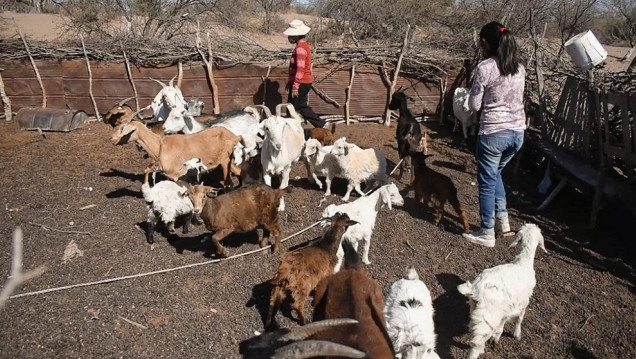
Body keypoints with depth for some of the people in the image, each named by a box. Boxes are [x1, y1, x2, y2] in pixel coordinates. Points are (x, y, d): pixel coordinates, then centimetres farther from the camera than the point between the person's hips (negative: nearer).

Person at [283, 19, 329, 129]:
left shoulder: (300, 48, -18)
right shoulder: (303, 46, 13)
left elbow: (300, 70, -23)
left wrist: (295, 86, -21)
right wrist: (290, 82, 22)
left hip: (301, 83, -10)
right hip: (304, 82, 10)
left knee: (293, 109, 0)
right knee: (302, 107, 16)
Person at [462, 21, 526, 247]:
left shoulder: (485, 67, -12)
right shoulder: (520, 68, 7)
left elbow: (474, 105, -7)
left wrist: (473, 95, 11)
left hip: (493, 134, -7)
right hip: (517, 133, 7)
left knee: (486, 182, 7)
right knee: (495, 173, 28)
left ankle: (486, 233, 16)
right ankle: (502, 218, 30)